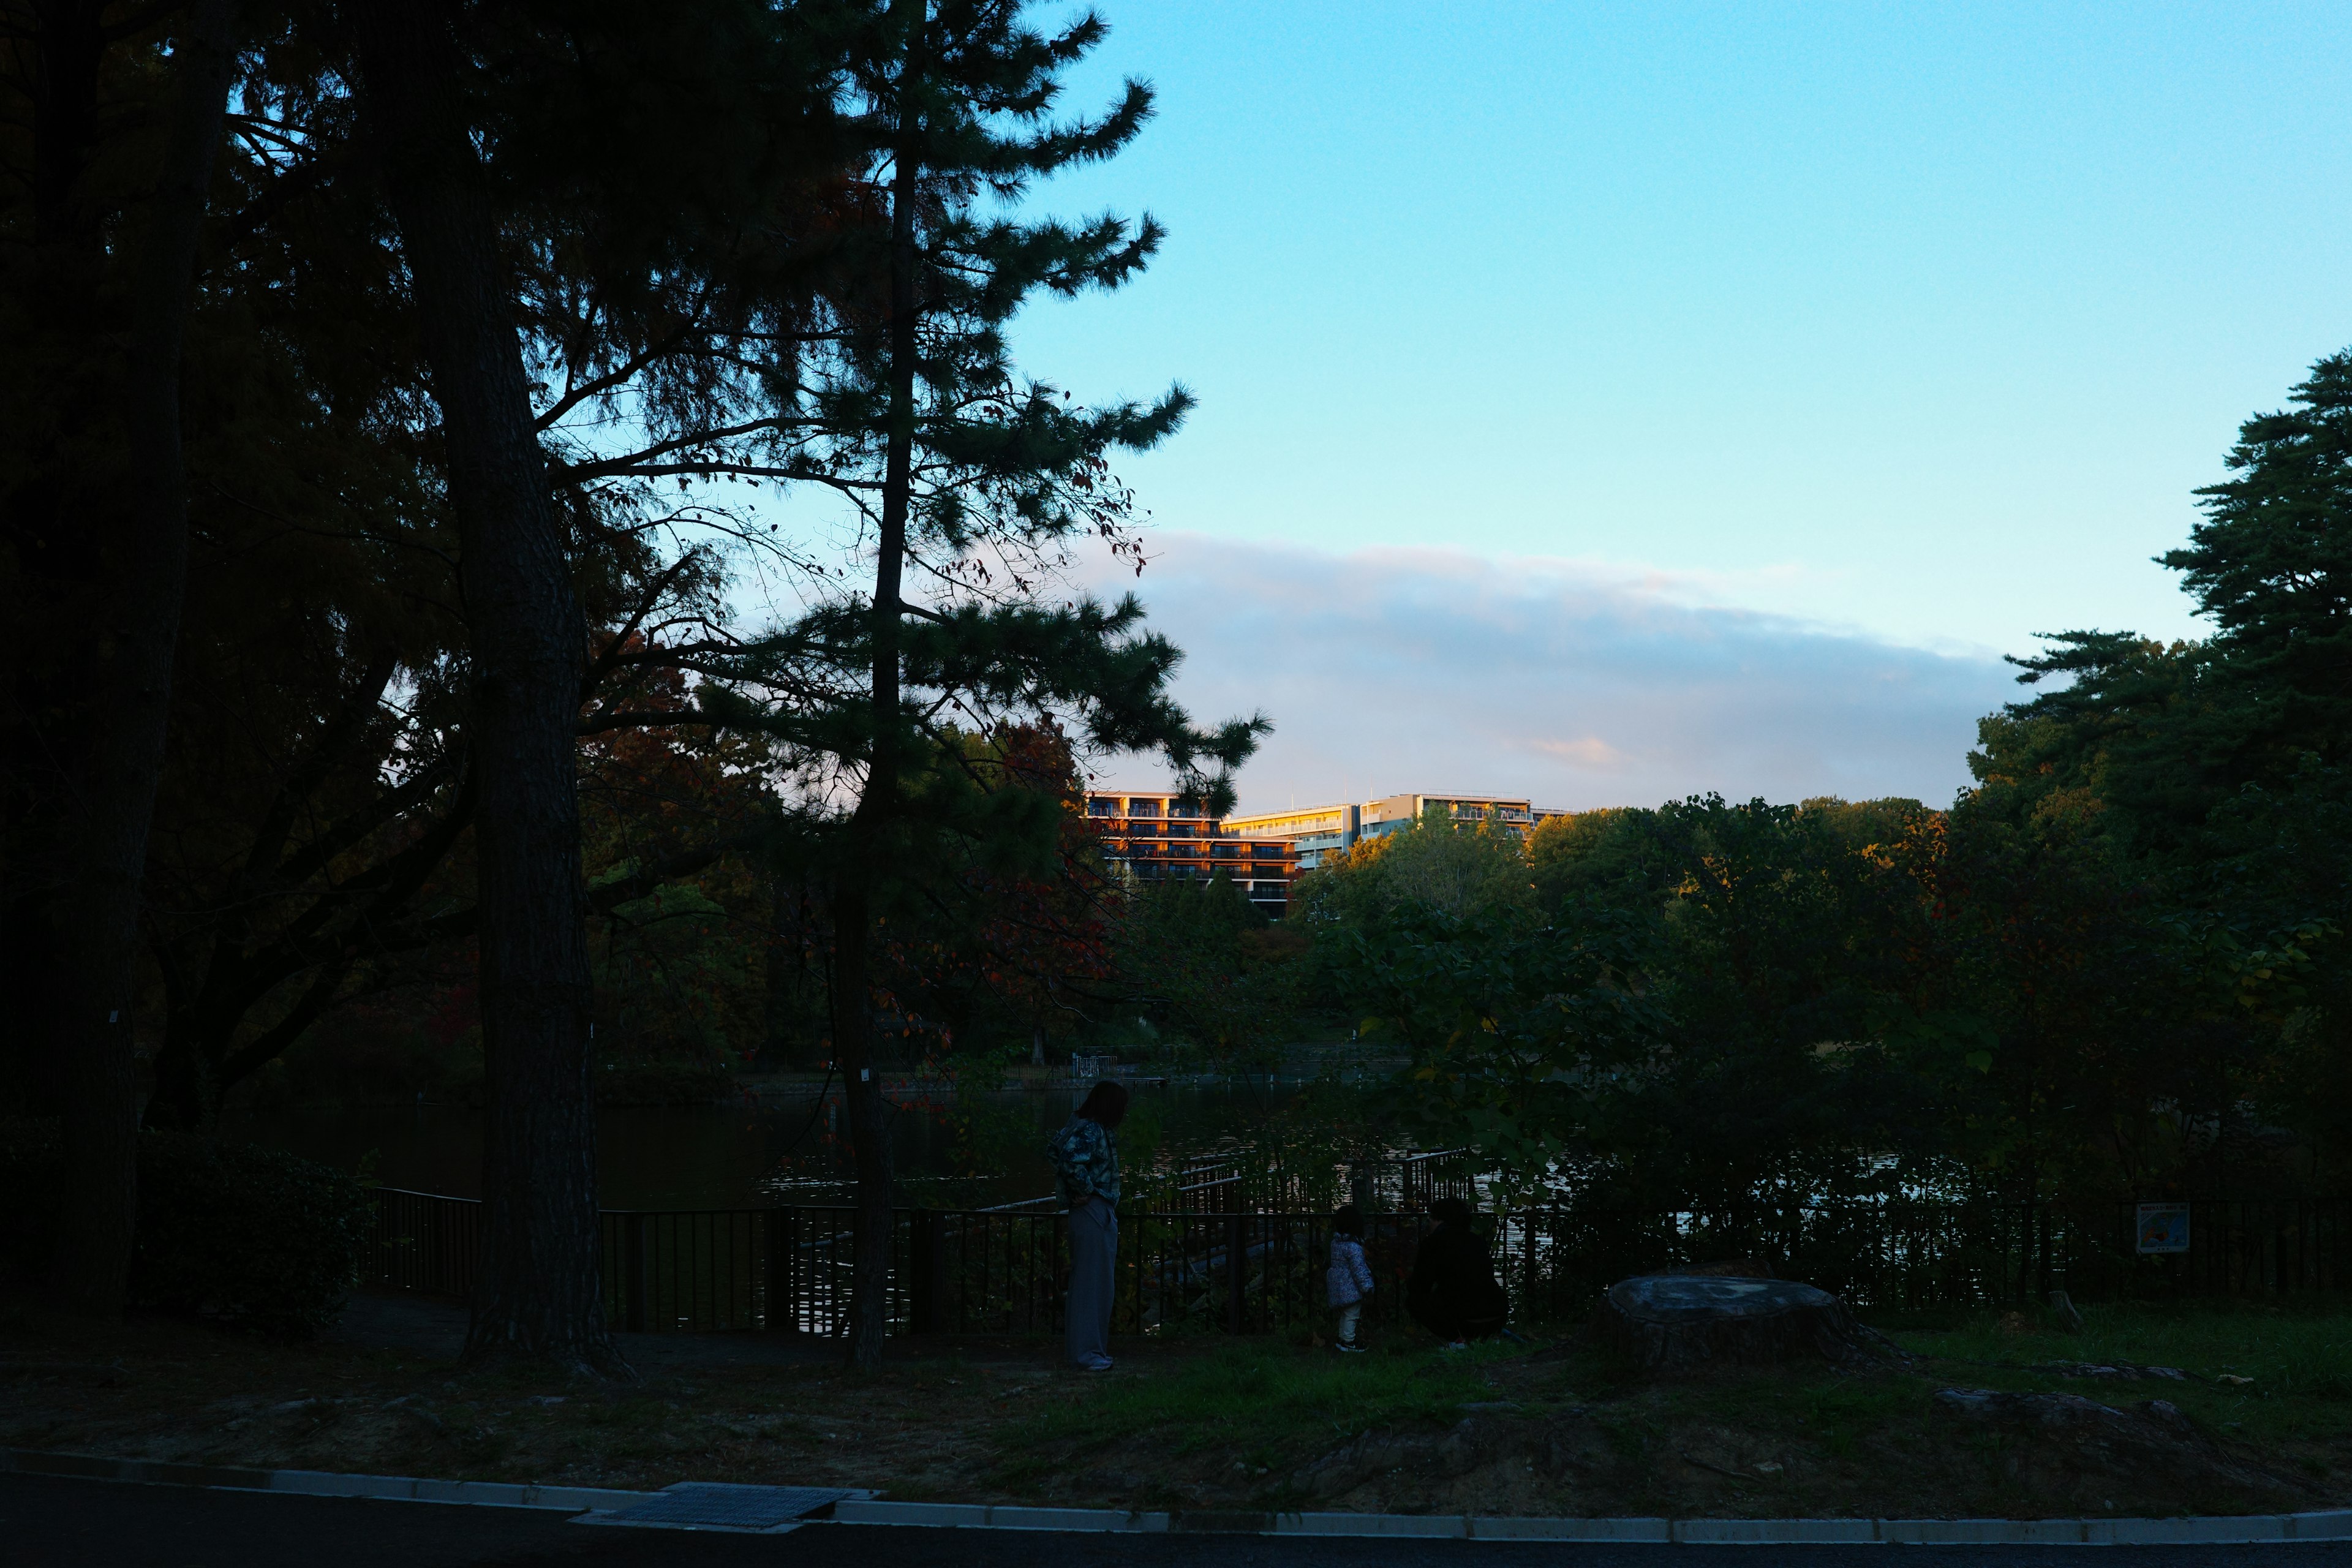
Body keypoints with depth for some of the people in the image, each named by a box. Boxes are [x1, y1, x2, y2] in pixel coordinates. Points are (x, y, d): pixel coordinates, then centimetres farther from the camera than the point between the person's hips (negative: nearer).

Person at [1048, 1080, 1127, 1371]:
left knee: (1084, 1280, 16)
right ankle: (1088, 1351, 0)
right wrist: (1085, 1190, -19)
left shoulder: (1083, 1126, 11)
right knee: (1094, 1281, -5)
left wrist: (1073, 1189, 16)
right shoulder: (1090, 1131, -18)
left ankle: (1080, 1345, 24)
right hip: (1095, 1213, -10)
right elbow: (1071, 1161, -34)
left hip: (1100, 1214, 10)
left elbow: (1053, 1149, 22)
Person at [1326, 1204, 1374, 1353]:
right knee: (1352, 1314, 4)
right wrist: (1366, 1286, -14)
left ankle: (1342, 1338, 32)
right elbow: (1358, 1268, -22)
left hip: (1339, 1285, 9)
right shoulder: (1353, 1246, -25)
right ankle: (1348, 1342, 12)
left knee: (1345, 1314, 22)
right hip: (1351, 1288, -9)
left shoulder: (1336, 1241, 4)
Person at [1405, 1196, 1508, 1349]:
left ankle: (1456, 1339, -1)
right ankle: (1477, 1339, 14)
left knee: (1413, 1300, 12)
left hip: (1465, 1321, -7)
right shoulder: (1477, 1240, 17)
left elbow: (1420, 1286, 3)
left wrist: (1408, 1285, 28)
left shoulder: (1433, 1241, -1)